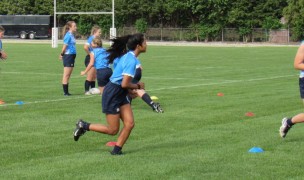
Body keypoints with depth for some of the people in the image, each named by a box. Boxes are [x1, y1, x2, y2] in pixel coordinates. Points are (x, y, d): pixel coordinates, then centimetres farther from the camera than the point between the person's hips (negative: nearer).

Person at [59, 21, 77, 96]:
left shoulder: (72, 35, 13)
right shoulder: (68, 35, -14)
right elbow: (64, 46, -15)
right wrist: (62, 54, -3)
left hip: (72, 56, 9)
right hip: (68, 56, -9)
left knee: (68, 75, 10)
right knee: (66, 75, -5)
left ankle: (66, 91, 13)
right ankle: (65, 92, -3)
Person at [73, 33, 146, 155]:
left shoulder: (128, 57, 7)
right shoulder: (131, 61, -23)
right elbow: (125, 84, -26)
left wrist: (133, 88, 9)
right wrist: (138, 86, -9)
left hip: (120, 94, 9)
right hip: (112, 95, -9)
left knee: (129, 124, 0)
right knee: (113, 130, 0)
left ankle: (116, 150, 9)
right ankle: (84, 126, 14)